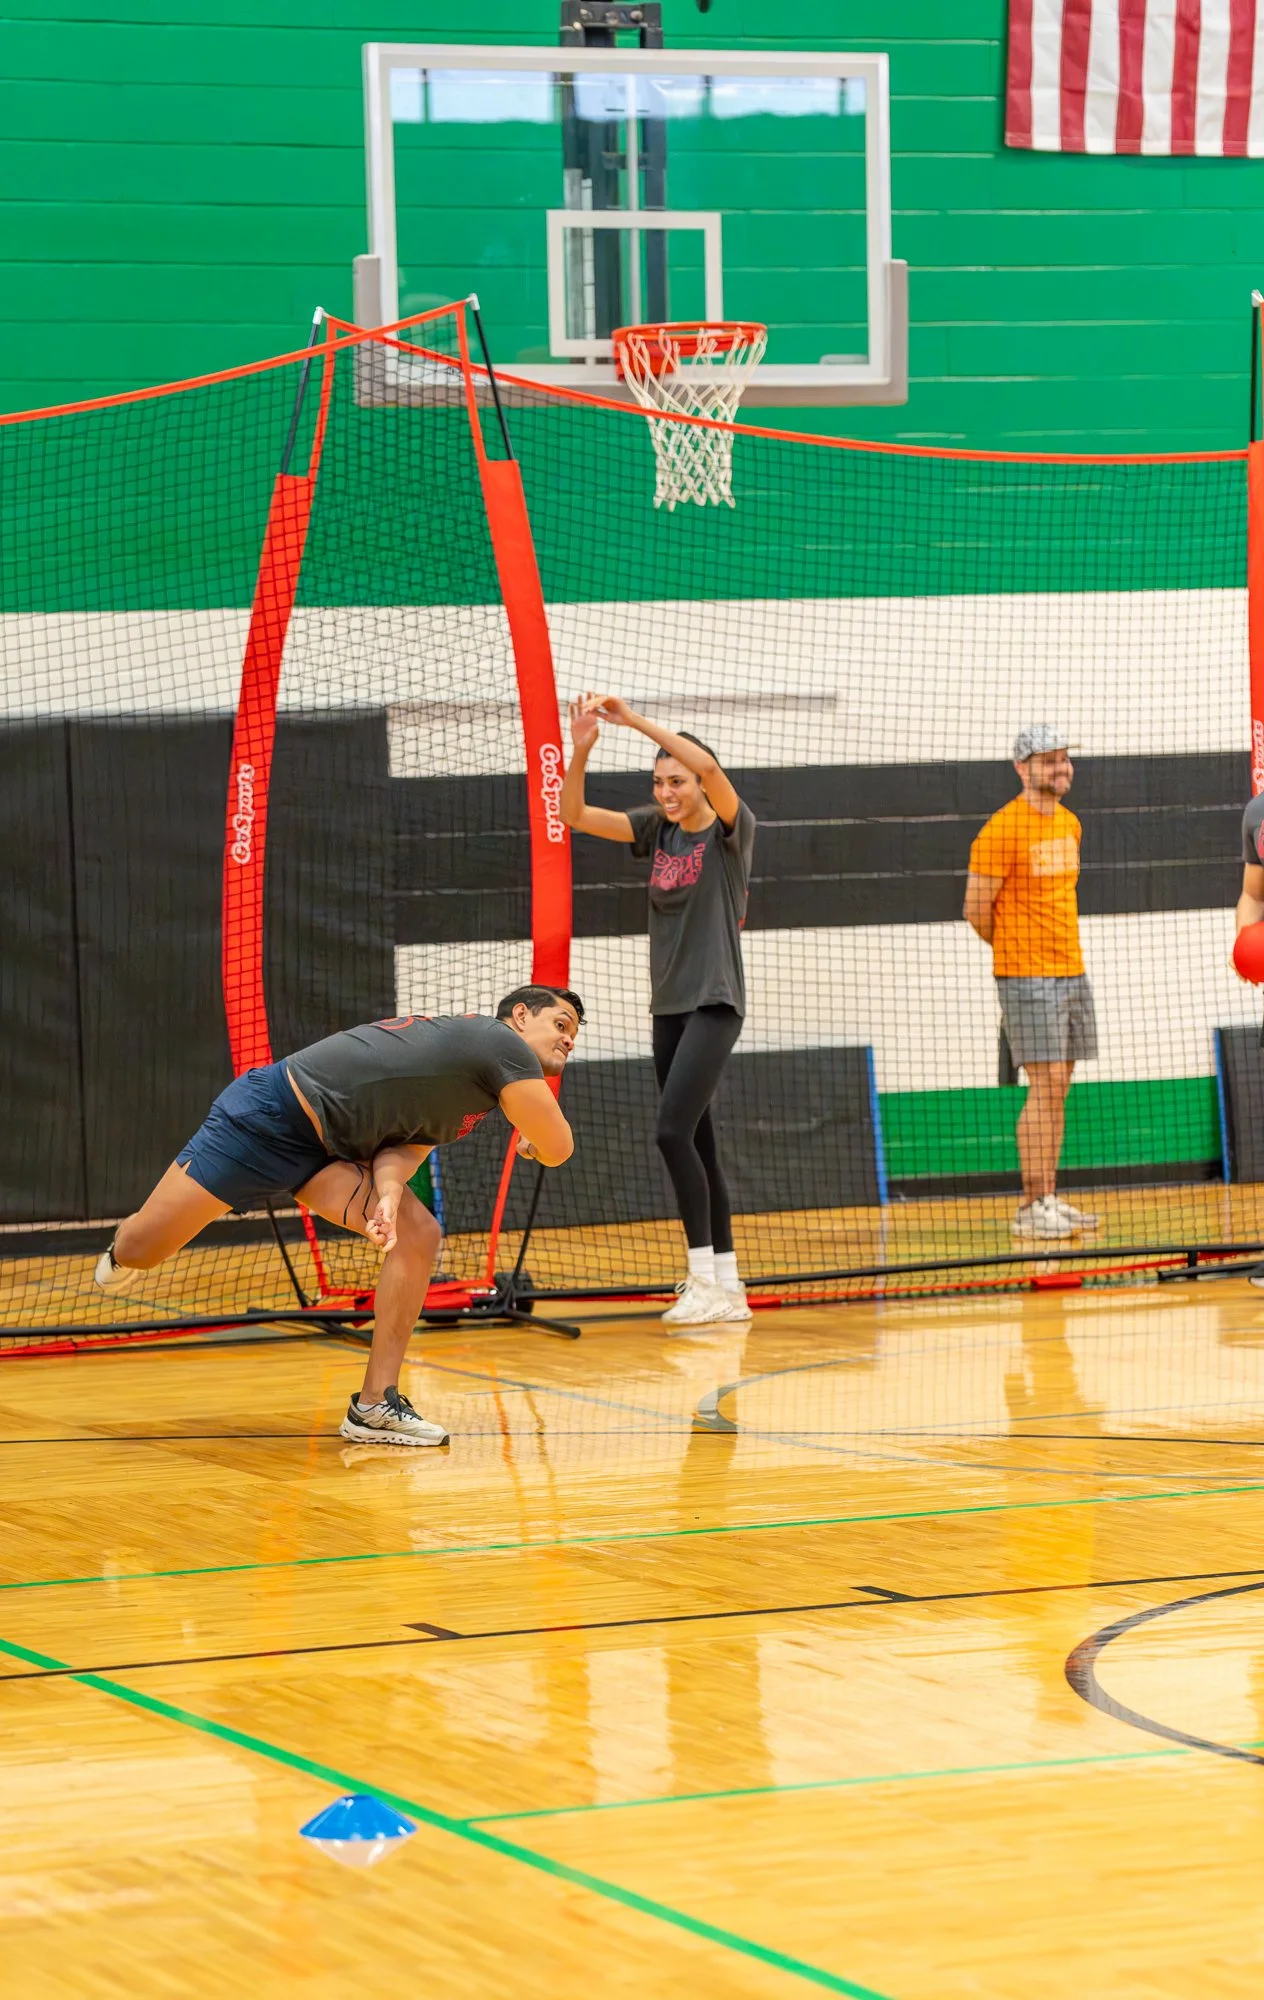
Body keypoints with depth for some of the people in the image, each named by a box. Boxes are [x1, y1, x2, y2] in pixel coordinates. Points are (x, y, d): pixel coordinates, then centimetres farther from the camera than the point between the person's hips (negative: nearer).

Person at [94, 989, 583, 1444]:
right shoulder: (500, 1042, -15)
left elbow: (404, 1146, -2)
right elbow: (558, 1149, -16)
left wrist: (389, 1194, -23)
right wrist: (533, 1138, 7)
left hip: (324, 1148, 9)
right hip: (267, 1117, -9)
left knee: (418, 1236, -10)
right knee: (141, 1250, -3)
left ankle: (375, 1404, -6)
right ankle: (122, 1251, 36)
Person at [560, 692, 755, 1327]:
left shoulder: (731, 830, -8)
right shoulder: (657, 829, 9)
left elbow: (707, 766, -27)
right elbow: (574, 815, 5)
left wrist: (636, 721, -27)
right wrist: (581, 748, -11)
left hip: (715, 1003, -7)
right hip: (668, 1006, 7)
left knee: (673, 1132, -19)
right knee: (696, 1143, 7)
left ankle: (705, 1277, -15)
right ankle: (726, 1287, 11)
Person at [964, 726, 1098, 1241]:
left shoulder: (1069, 824, 13)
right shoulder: (1002, 830, -12)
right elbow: (976, 909, -9)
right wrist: (1016, 950, 6)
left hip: (1072, 971, 8)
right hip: (1027, 976, -8)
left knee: (1058, 1088, 7)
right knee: (1046, 1086, -10)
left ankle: (1046, 1199, 11)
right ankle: (1034, 1206, -7)